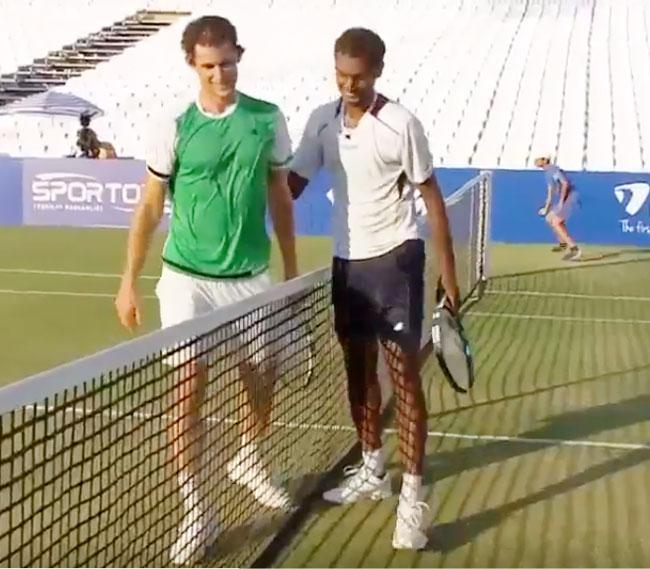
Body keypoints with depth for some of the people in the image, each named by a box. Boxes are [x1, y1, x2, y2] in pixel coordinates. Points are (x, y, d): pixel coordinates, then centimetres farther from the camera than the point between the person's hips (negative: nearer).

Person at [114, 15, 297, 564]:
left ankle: (249, 462, 44)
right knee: (188, 387, -7)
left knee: (261, 378, 14)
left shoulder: (268, 119, 0)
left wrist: (292, 269, 12)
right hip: (188, 278, -3)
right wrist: (129, 282, -2)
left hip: (251, 278, 3)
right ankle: (197, 511, 5)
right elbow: (150, 209, 0)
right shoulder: (174, 127, -6)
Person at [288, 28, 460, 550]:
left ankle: (413, 496, 3)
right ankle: (373, 472, 33)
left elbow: (432, 198, -7)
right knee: (358, 369, 15)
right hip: (347, 261, 6)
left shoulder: (401, 124, -12)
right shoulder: (322, 121, 2)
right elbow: (293, 184, 6)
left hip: (394, 259, -5)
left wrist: (449, 273, -8)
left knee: (404, 375, -3)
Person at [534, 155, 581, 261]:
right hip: (562, 199, 11)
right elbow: (550, 190, 23)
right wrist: (547, 207, 24)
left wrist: (561, 201, -25)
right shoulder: (547, 172, 14)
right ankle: (563, 243, 42)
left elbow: (565, 183, -25)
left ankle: (574, 249, -24)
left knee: (556, 223, -19)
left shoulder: (553, 169, -16)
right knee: (549, 218, 26)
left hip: (569, 197, -10)